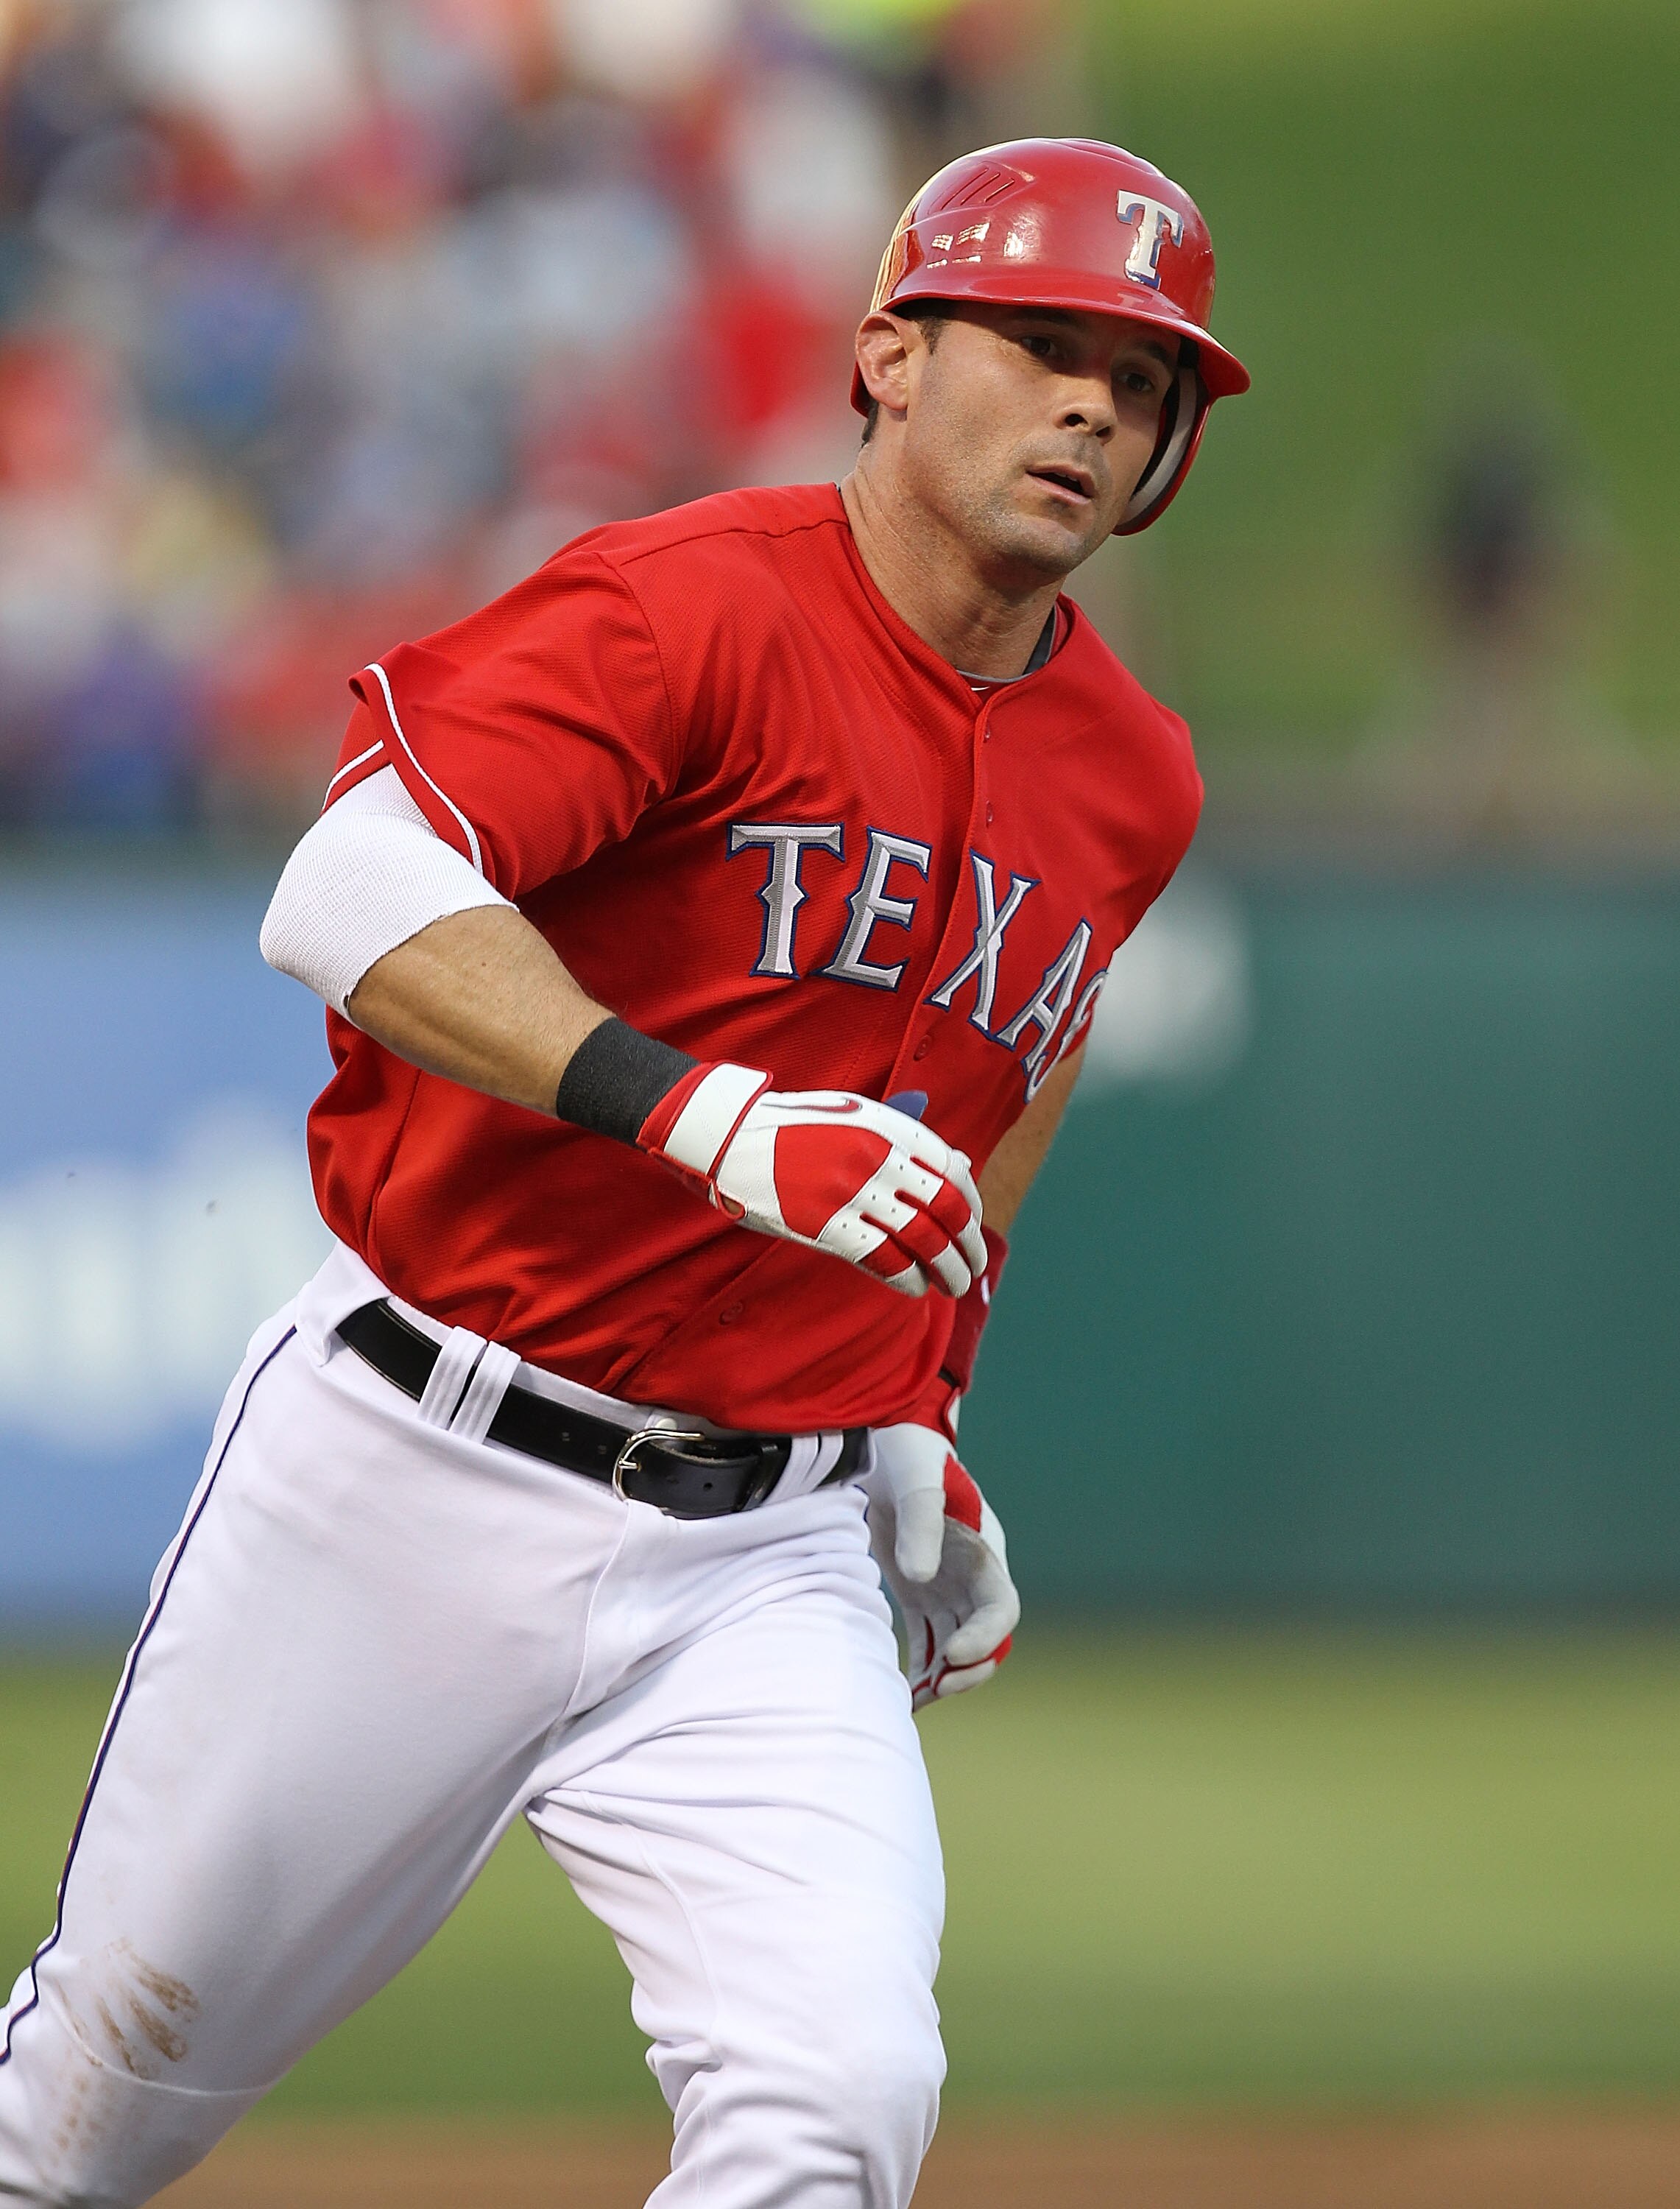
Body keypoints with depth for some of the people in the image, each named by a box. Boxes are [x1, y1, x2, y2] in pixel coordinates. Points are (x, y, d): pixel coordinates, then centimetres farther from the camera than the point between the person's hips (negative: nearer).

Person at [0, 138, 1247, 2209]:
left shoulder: (1128, 780, 7)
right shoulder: (695, 607, -14)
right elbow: (350, 893, -29)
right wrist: (699, 1117, -40)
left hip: (761, 1559, 4)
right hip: (411, 1484, -4)